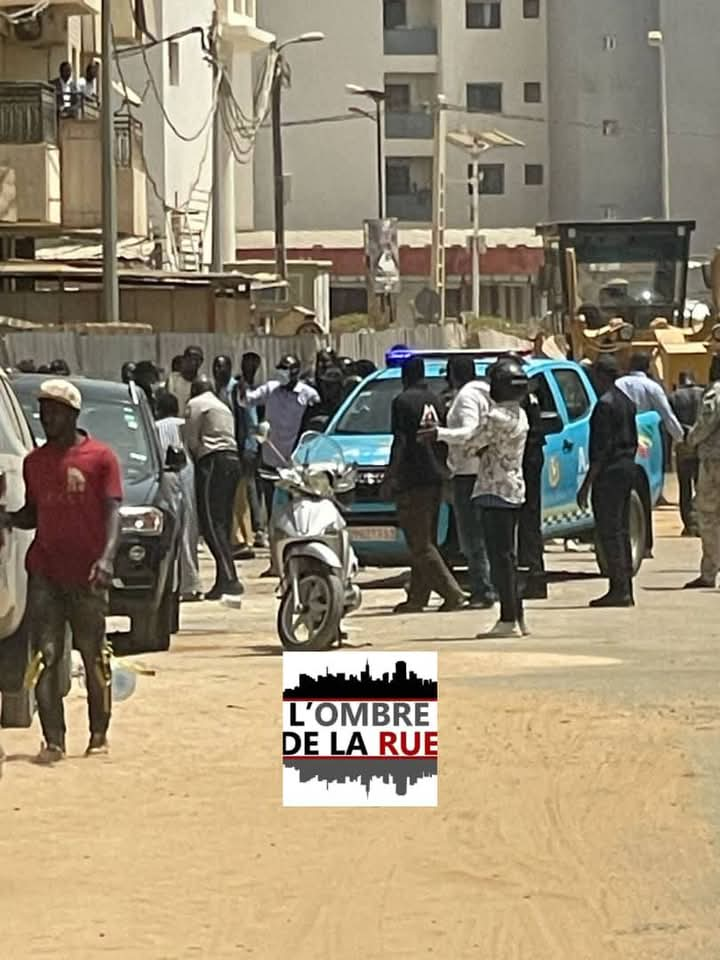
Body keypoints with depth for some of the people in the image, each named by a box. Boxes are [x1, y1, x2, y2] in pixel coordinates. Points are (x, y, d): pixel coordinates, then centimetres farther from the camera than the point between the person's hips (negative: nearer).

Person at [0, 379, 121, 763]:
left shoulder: (100, 457, -3)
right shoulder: (34, 461, 12)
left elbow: (112, 512, -8)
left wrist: (106, 557, -23)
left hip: (87, 574, -4)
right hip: (44, 572, 4)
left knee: (93, 657, 5)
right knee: (46, 658, -3)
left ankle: (99, 735, 17)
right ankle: (53, 741, -3)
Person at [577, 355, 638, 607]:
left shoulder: (605, 404, -15)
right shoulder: (626, 402, 14)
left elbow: (602, 448, -18)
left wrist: (587, 484, -17)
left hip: (609, 472, -9)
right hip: (627, 468, 9)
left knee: (609, 532, -7)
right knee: (622, 531, 13)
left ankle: (619, 590, -10)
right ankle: (625, 589, 15)